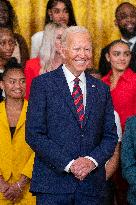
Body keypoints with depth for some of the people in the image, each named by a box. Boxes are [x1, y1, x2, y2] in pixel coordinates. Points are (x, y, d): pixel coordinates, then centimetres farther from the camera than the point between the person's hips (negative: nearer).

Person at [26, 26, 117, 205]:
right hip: (53, 183, -3)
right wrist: (68, 164, -13)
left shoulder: (102, 89, 12)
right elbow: (34, 134, -7)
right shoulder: (43, 84, 0)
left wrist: (92, 160, -8)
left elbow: (110, 136, 11)